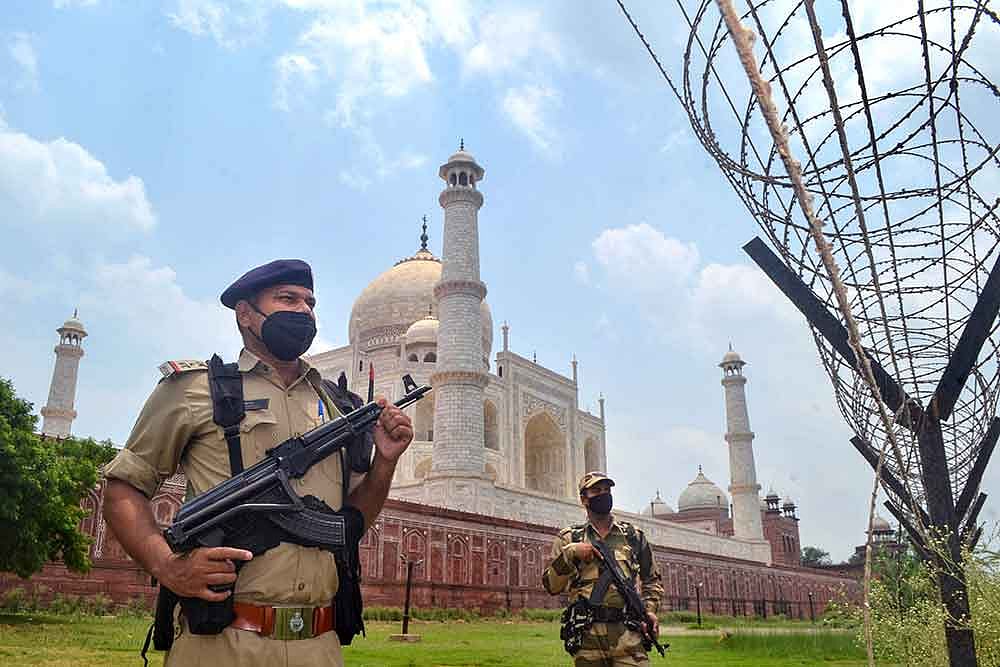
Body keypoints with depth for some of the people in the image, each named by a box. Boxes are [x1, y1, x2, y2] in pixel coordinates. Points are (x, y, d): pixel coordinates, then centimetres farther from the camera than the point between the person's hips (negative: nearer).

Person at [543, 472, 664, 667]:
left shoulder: (633, 536, 15)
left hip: (628, 636, 0)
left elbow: (651, 580, 22)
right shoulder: (570, 539, 10)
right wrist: (569, 553, -10)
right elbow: (551, 586, 2)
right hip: (586, 636, 0)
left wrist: (650, 610, 5)